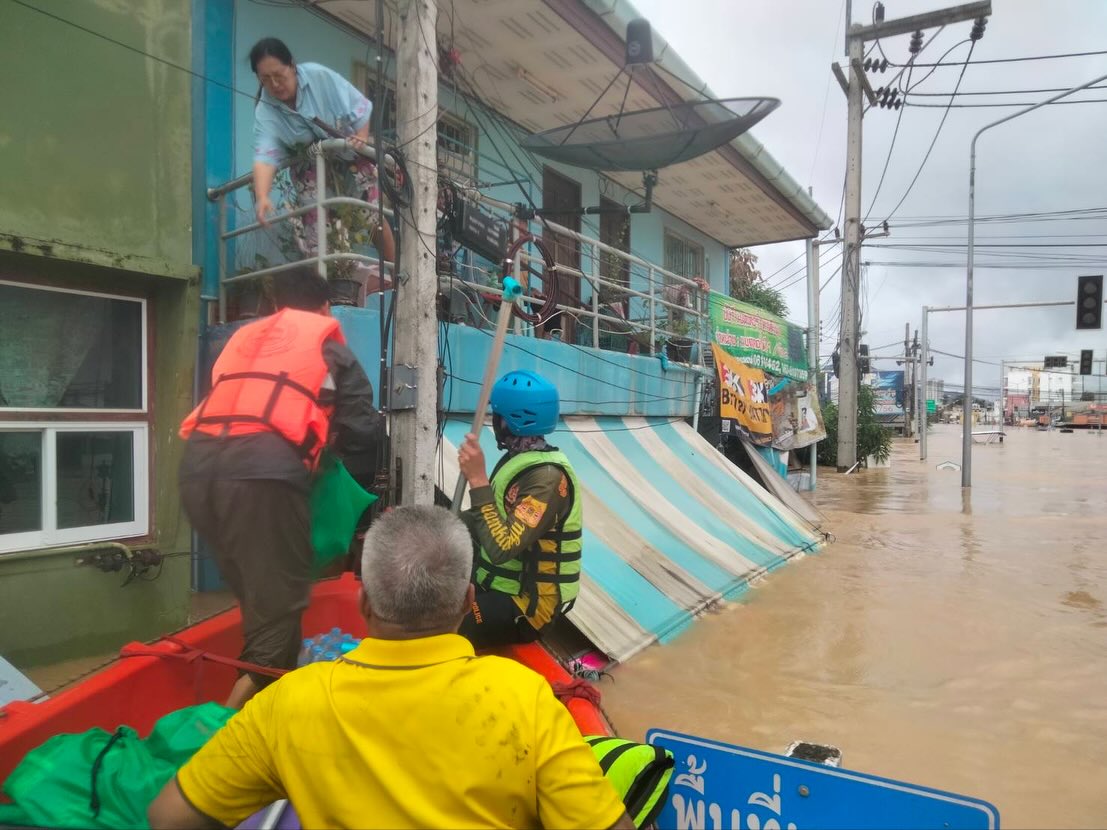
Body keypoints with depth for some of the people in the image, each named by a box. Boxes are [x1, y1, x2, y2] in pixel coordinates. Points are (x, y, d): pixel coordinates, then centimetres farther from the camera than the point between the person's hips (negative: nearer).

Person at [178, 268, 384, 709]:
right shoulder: (328, 343, 19)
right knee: (278, 596, 1)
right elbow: (360, 428, 17)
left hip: (198, 463, 6)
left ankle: (261, 677, 25)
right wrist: (376, 481, 34)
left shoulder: (244, 336, 32)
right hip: (264, 468, -6)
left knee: (254, 591, 19)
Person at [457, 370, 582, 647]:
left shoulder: (547, 476, -22)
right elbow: (492, 519, 12)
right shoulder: (520, 459, 6)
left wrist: (477, 479, -29)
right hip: (498, 585, 9)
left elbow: (502, 548, -30)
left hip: (524, 605, -9)